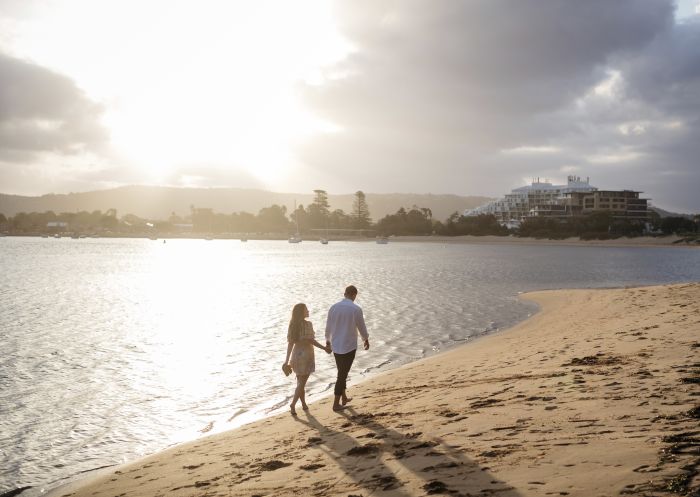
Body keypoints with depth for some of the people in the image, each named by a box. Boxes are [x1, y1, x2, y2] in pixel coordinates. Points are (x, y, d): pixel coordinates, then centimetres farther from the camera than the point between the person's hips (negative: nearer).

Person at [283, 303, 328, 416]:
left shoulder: (292, 325, 4)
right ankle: (293, 404, -12)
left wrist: (287, 360, 6)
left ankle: (304, 404, 26)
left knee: (300, 382, 18)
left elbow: (290, 343, 5)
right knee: (301, 383, -1)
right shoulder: (307, 324, -14)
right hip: (305, 354, -6)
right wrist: (325, 348, -11)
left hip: (296, 355, 6)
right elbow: (311, 340, -19)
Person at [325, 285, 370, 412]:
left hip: (336, 346, 5)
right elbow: (361, 327, -4)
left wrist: (328, 340, 24)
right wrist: (366, 340, 14)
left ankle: (343, 398, 32)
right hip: (349, 346, -5)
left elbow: (328, 326, 8)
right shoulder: (356, 309, -14)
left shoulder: (333, 307, -2)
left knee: (342, 372, 21)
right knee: (342, 374, 3)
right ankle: (336, 404, 6)